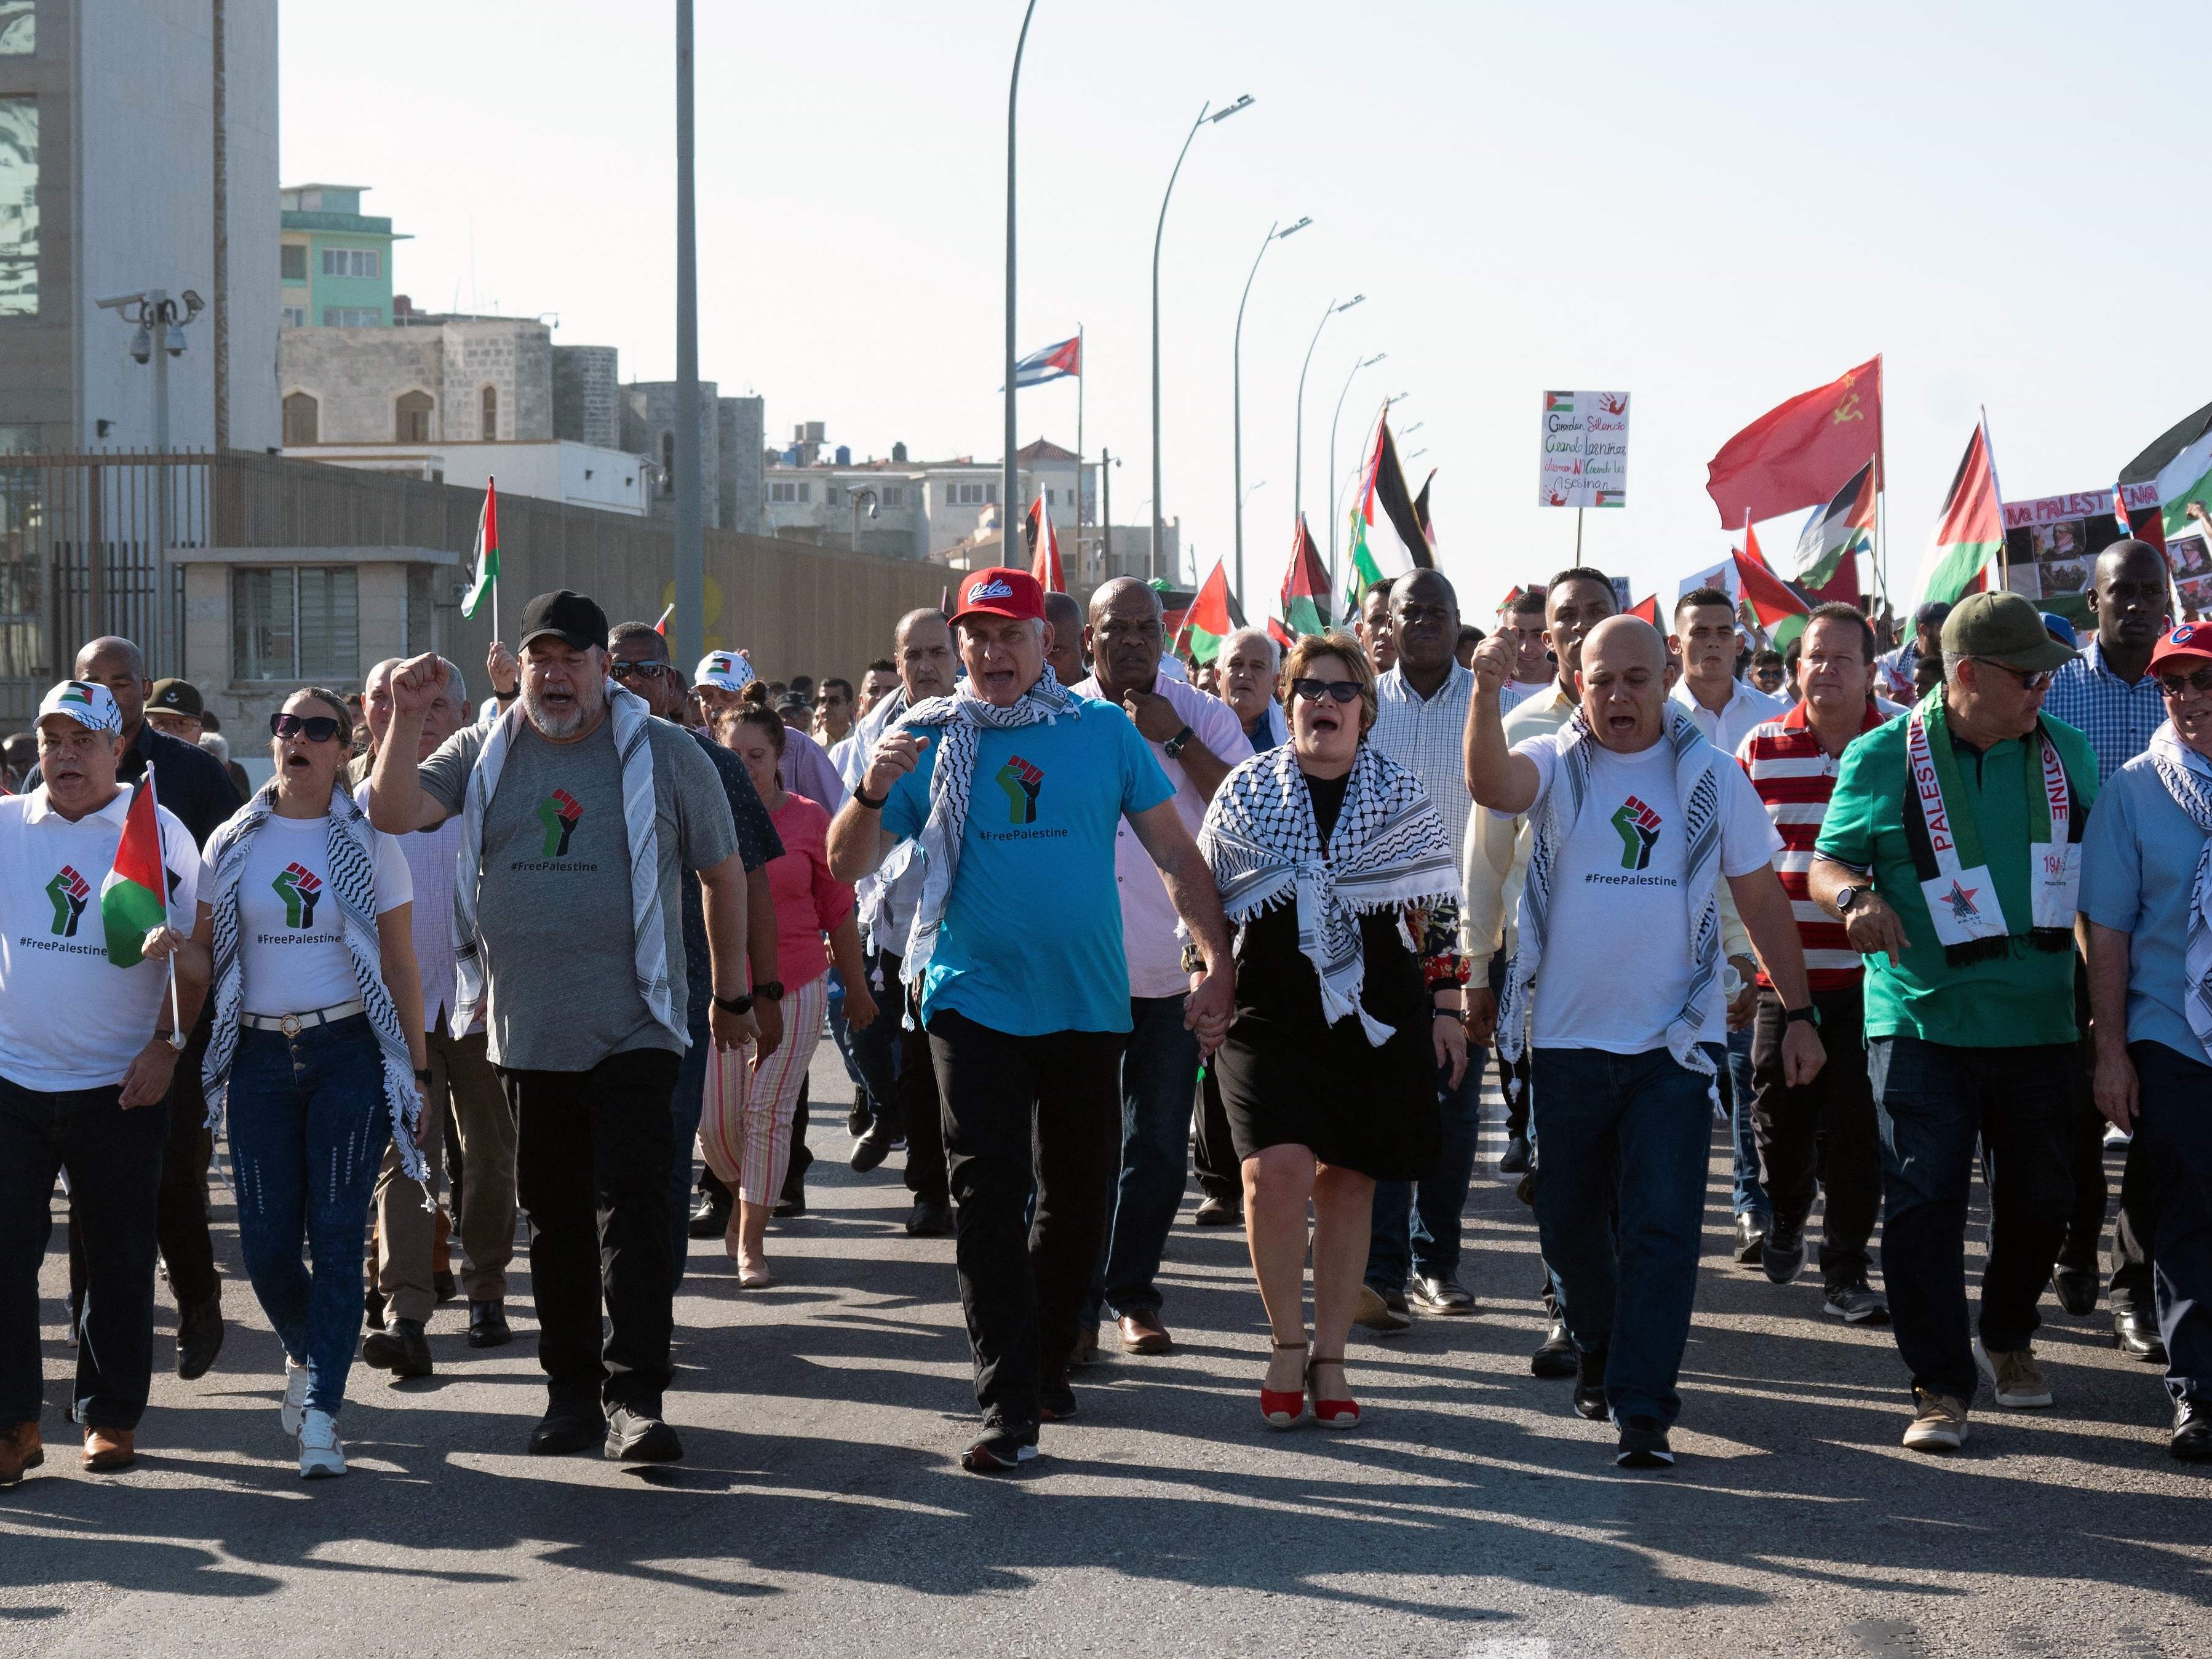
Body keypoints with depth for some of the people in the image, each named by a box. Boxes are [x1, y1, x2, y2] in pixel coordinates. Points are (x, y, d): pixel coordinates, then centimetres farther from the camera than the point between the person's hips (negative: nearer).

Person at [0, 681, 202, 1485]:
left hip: (121, 1086, -1)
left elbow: (190, 953, 1)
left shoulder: (160, 832, 0)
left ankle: (111, 1414, 20)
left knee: (119, 1259, 8)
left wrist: (167, 1043, -6)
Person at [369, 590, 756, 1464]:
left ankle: (634, 1394, -10)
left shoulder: (665, 754, 1)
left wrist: (733, 993, 10)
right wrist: (404, 721, -16)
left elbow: (723, 872, 8)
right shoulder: (484, 753, 8)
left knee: (632, 1204, -11)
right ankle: (572, 1388, 20)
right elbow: (394, 814, -3)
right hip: (526, 1031, 4)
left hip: (632, 1028, -3)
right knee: (551, 1214, 10)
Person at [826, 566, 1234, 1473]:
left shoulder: (1103, 733, 2)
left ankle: (1048, 1361, 32)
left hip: (1087, 1004, 2)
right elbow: (846, 865, -1)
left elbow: (1177, 855, 4)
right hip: (975, 1004, -2)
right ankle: (1009, 1408, -9)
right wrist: (872, 793, -21)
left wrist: (1220, 962, -5)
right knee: (989, 1202, -9)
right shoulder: (928, 738, 1)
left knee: (1078, 1201, 12)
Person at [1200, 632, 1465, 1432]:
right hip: (1268, 1007, -1)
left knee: (1348, 1182, 5)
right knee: (1277, 1168, -17)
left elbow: (1439, 914, 10)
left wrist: (1446, 1007, 7)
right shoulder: (1245, 792, 5)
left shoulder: (1402, 799, 6)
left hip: (1375, 1011, 1)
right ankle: (1286, 1343, 1)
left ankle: (1330, 1359, 16)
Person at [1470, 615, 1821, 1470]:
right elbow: (1492, 783, -24)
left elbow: (1762, 901, 8)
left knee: (1661, 1228, -9)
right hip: (1566, 1039, 1)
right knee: (1568, 1221, 13)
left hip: (1674, 1044, -1)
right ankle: (1600, 1350, 39)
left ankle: (1644, 1411, -7)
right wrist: (1486, 691, -42)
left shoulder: (1713, 777, 2)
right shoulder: (1556, 765, 0)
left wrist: (1799, 1014, 6)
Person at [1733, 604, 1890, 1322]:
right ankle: (1785, 1223, 37)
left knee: (1858, 1129, -1)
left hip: (1867, 973, -1)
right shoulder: (1760, 748, 4)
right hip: (1782, 970, 1)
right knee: (1781, 1115, 9)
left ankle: (1846, 1272, 8)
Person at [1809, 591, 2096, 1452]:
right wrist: (1855, 897, -20)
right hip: (1923, 1021, -3)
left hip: (2038, 1025, 3)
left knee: (2038, 1200, 13)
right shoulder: (1884, 759, -4)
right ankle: (1940, 1387, 0)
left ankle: (2006, 1337, 38)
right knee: (1923, 1200, -8)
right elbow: (1828, 863, 2)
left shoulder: (2065, 753, 6)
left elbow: (2095, 872, 16)